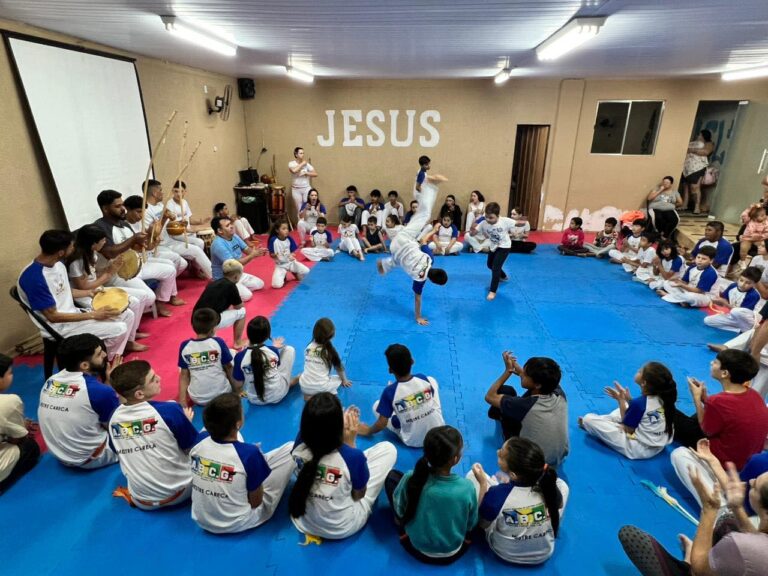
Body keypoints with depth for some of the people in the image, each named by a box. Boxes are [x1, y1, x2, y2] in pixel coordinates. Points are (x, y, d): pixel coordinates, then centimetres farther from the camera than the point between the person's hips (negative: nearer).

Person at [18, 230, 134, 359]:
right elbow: (53, 316, -22)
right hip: (58, 326, -8)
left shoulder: (57, 263, 0)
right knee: (118, 329, -20)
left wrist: (89, 293, 3)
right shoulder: (35, 278, -27)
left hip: (73, 313, 9)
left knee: (128, 315, 0)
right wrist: (93, 315, -21)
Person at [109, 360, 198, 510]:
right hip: (178, 492, -3)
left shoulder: (114, 417, -10)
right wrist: (186, 422, 6)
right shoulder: (169, 410, -25)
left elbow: (120, 452, 8)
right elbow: (193, 447, -12)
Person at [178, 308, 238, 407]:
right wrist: (236, 390, 15)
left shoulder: (185, 346, -5)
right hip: (222, 394, -1)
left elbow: (184, 375, -1)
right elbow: (228, 368, 2)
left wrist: (182, 401, 5)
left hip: (197, 399, 2)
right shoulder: (218, 342, -10)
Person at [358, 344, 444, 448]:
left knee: (377, 406, 9)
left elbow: (382, 424, -13)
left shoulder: (389, 391, -20)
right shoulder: (427, 379, -11)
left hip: (413, 442, -2)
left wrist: (368, 431, 8)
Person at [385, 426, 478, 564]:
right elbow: (471, 524, -10)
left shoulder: (410, 479, -29)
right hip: (453, 553, 1)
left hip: (417, 549, 0)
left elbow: (399, 512, -9)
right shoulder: (467, 487, -30)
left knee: (392, 476, 11)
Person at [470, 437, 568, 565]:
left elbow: (483, 523, -16)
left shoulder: (497, 495, -38)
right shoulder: (561, 487, -31)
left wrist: (483, 484, -13)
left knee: (472, 475, 5)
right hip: (545, 553, 2)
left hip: (505, 554, -2)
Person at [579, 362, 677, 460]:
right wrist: (628, 399, -1)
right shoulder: (661, 398, -6)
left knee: (588, 418, -8)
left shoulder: (638, 403, -27)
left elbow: (628, 429, -13)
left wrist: (621, 400, -11)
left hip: (639, 449, -8)